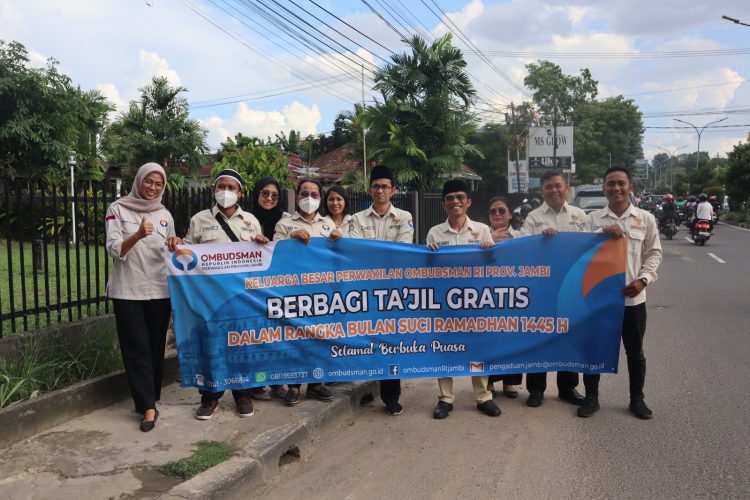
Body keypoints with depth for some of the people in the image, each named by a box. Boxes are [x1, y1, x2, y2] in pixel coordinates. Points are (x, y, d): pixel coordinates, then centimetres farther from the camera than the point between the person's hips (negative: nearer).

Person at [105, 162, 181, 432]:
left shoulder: (165, 215, 10)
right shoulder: (118, 209, -1)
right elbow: (114, 249, -11)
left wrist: (174, 246, -8)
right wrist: (138, 235, -28)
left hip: (160, 290, 3)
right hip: (128, 291, -3)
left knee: (156, 347, 8)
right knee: (137, 349, -3)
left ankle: (148, 400, 22)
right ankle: (148, 406, 2)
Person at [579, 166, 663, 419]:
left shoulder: (645, 218, 2)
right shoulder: (593, 219, 0)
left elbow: (654, 253, 6)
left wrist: (643, 279, -8)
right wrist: (602, 233, -19)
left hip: (633, 297, 1)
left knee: (635, 351, 13)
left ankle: (637, 399, 31)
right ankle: (591, 398, 23)